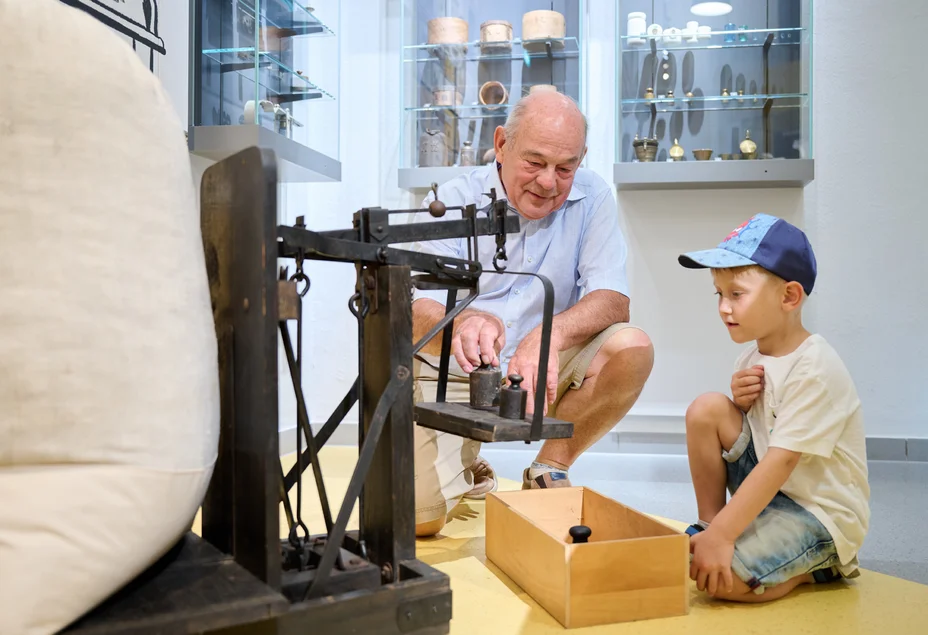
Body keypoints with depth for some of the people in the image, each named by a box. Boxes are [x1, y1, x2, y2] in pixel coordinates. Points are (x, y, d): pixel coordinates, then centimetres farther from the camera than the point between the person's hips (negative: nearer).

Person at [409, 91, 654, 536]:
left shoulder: (592, 198, -3)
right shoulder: (452, 201, -8)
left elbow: (612, 300, -13)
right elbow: (418, 312, -19)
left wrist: (552, 333, -35)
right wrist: (462, 324, -44)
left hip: (546, 369, 2)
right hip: (451, 374, -1)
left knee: (632, 349, -26)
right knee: (416, 518, -18)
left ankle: (549, 471, -2)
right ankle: (466, 470, 21)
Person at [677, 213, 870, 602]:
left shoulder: (815, 369, -24)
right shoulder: (754, 355, 1)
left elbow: (782, 460, -29)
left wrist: (721, 537, -32)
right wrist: (740, 402, -12)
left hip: (821, 512, -8)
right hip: (771, 488, 8)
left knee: (719, 578, -25)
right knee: (706, 409, -11)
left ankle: (818, 567, 3)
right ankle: (707, 523, 3)